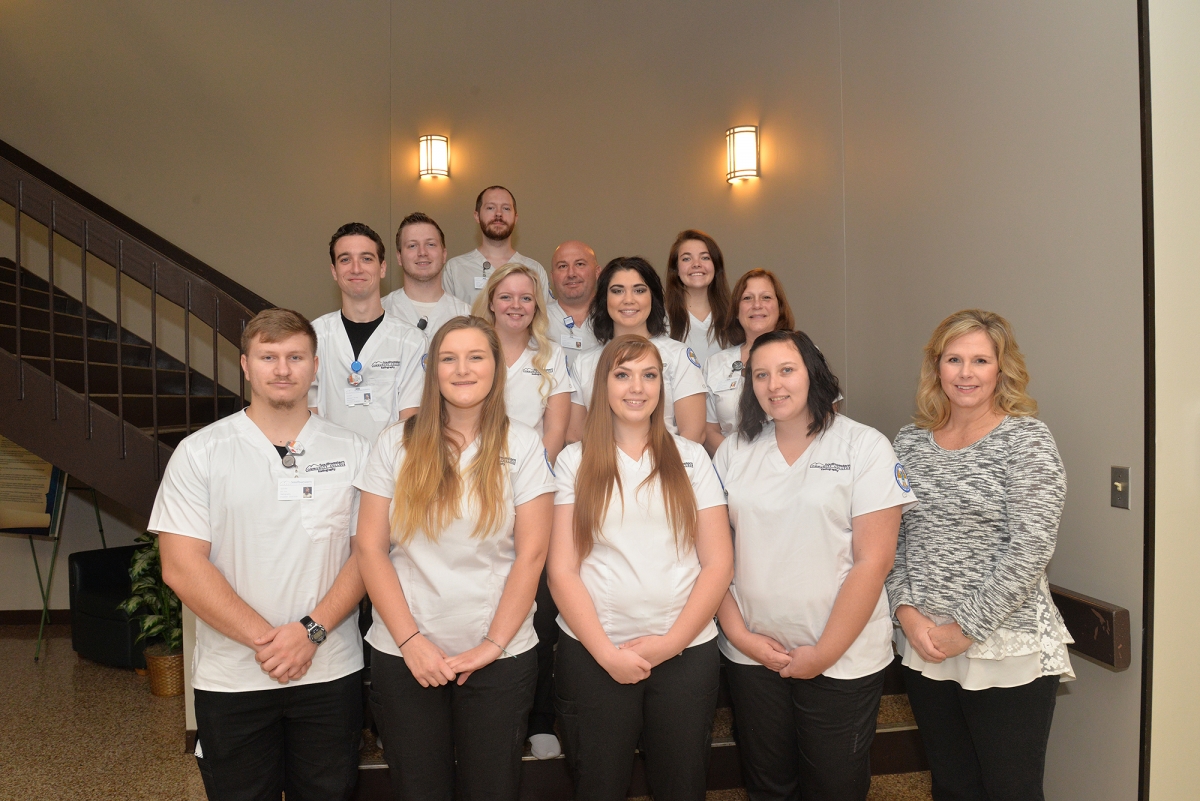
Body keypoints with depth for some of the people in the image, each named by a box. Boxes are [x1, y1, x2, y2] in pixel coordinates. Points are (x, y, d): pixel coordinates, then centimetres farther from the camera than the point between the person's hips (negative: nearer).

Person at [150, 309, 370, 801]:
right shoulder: (199, 453, -2)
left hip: (332, 672, 1)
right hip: (231, 680, -1)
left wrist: (312, 630, -14)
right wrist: (264, 639, -14)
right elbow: (181, 567, -8)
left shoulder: (352, 451, 2)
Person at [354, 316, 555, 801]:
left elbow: (531, 554, -4)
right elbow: (370, 549, -2)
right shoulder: (396, 444, 1)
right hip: (404, 655, 1)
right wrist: (410, 640, -9)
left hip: (501, 656, 0)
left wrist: (493, 645, -9)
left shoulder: (522, 446, -1)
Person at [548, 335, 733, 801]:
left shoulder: (691, 458, 6)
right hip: (592, 652, -1)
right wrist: (606, 652, -10)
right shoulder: (574, 461, 2)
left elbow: (718, 562, 1)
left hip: (686, 650, 1)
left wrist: (671, 642, -8)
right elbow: (562, 571, -2)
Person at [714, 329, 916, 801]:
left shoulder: (865, 447, -7)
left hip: (843, 660, -3)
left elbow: (873, 562, -11)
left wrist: (825, 654, -12)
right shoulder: (734, 451, 3)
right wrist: (738, 633, -5)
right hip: (751, 656, 3)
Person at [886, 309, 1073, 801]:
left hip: (1006, 651, -4)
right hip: (922, 647, 4)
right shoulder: (909, 442, 5)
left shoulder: (1027, 440, -8)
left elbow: (1029, 550, -15)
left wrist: (965, 629, -14)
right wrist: (907, 611, -7)